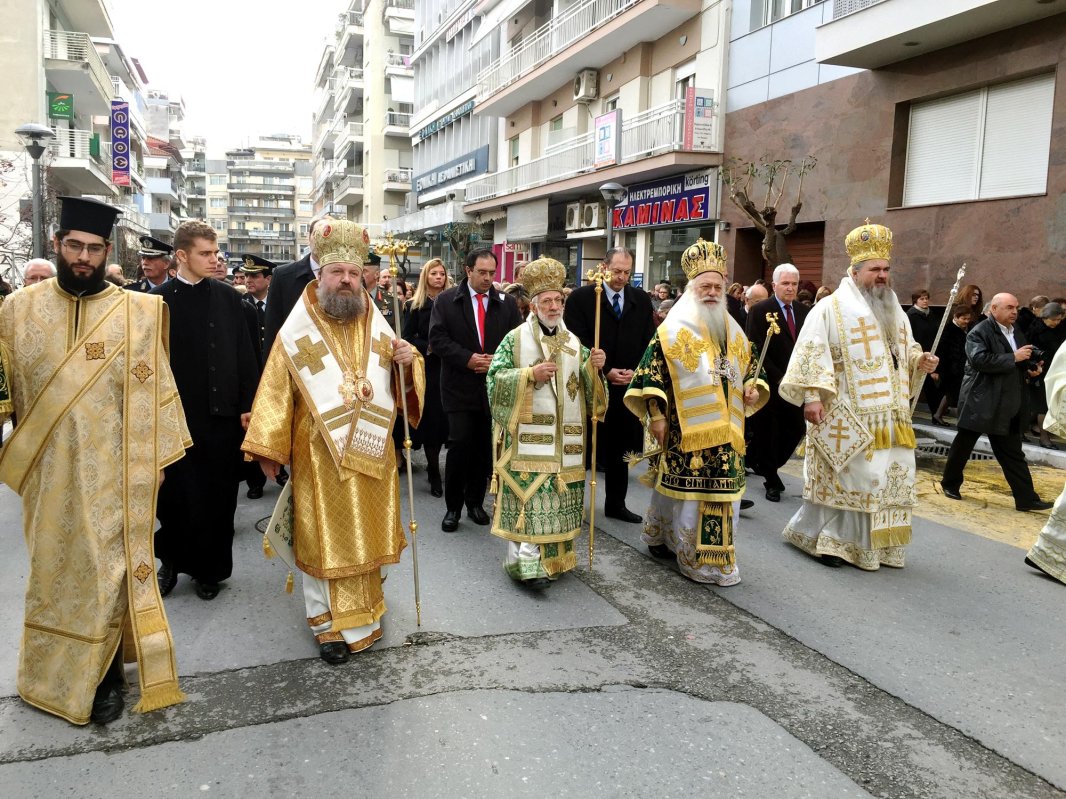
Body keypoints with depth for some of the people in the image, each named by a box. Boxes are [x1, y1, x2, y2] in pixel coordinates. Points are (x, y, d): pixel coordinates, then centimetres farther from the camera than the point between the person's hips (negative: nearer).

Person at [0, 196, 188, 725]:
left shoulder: (137, 313, -6)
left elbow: (154, 392, -3)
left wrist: (155, 459, -3)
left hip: (113, 472, -2)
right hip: (49, 471, 3)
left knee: (108, 569, 5)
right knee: (54, 568, 16)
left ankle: (103, 675, 22)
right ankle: (56, 669, 35)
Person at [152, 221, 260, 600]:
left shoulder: (228, 297, 5)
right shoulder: (159, 299, -3)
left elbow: (245, 354, 6)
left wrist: (247, 404, 2)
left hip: (224, 413, 2)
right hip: (178, 415, -2)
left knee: (219, 496, 9)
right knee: (178, 496, 5)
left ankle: (209, 569, 25)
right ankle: (172, 560, 30)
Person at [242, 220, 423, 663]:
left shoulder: (377, 327, 7)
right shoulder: (297, 331, -3)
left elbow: (401, 381, 13)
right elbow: (277, 390, -4)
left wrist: (407, 361, -10)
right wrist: (268, 448, -6)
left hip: (371, 453, 3)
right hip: (320, 456, -3)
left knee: (366, 533, 14)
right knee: (325, 538, 3)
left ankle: (365, 607, 32)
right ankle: (330, 623, 16)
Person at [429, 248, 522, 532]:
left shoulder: (507, 303, 8)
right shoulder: (446, 300, 2)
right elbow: (438, 338, -5)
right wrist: (467, 359, -15)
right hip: (460, 387, -2)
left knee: (485, 447, 7)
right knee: (460, 445, -7)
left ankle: (475, 502, 23)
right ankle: (453, 507, 7)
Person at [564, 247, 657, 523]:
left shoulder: (641, 300, 9)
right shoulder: (581, 298, -4)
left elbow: (649, 342, 8)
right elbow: (577, 343, -9)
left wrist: (635, 371, -6)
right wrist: (605, 371, -13)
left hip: (628, 386, 4)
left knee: (621, 448, 11)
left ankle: (616, 503, 24)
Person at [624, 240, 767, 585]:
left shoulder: (734, 333, 13)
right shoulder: (673, 331, -5)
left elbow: (749, 369, 23)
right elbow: (651, 373, -7)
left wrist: (753, 388, 2)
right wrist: (656, 416, -12)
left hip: (725, 431, 6)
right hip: (685, 430, -6)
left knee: (723, 491, 8)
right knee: (688, 493, -2)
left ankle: (718, 556, 22)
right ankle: (694, 559, 12)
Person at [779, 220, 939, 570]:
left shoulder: (895, 312, 17)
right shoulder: (831, 308, -5)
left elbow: (906, 354, 26)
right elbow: (812, 353, -14)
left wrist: (921, 362, 3)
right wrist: (812, 396, -24)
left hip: (890, 416, 7)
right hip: (847, 417, -7)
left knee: (892, 476, 8)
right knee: (846, 478, -3)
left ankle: (878, 543, 21)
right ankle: (830, 539, 9)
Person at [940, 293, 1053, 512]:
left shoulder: (1016, 333, 13)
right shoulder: (979, 332, -11)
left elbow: (1021, 364, 25)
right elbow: (979, 360, -25)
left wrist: (1032, 368, 4)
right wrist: (1013, 358, -23)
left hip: (1007, 406, 7)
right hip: (980, 403, -7)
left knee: (1012, 453, 6)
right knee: (963, 445, 9)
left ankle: (1026, 498, 7)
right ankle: (950, 483, 26)